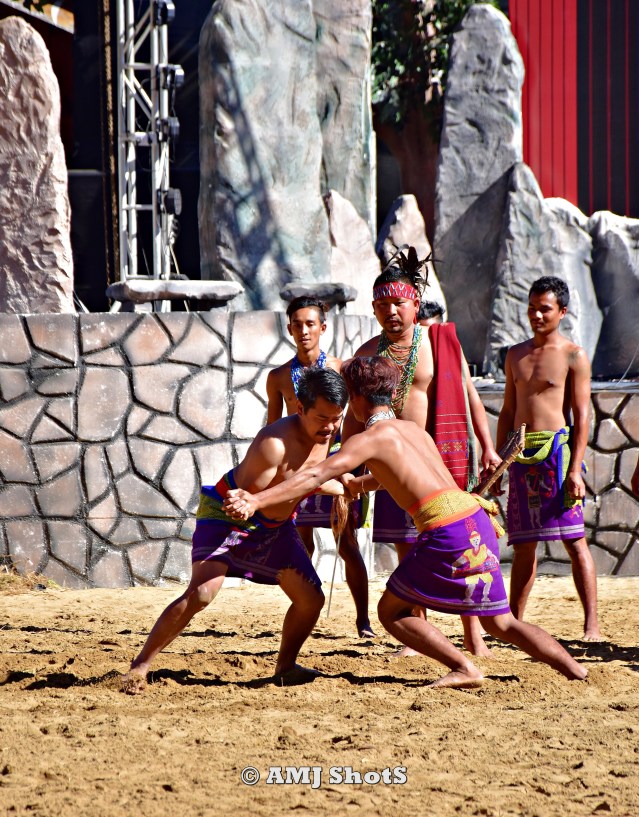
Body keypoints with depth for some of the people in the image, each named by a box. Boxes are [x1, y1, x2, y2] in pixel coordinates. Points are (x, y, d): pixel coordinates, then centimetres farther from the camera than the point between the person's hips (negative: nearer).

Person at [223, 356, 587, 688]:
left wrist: (256, 501, -11)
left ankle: (465, 669, -3)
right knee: (500, 622, 17)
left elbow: (315, 476, -9)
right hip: (478, 521, 8)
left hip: (447, 529, -8)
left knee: (392, 610, 7)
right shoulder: (413, 428, 24)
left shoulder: (370, 438, 0)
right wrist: (359, 483, 59)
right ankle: (578, 672, 8)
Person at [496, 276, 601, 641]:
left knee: (574, 540, -9)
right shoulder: (516, 355, 16)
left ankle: (592, 625, -12)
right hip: (521, 456, 5)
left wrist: (575, 468, -15)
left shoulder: (574, 356, -1)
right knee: (523, 544, 8)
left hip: (557, 450, -5)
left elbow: (582, 415, -6)